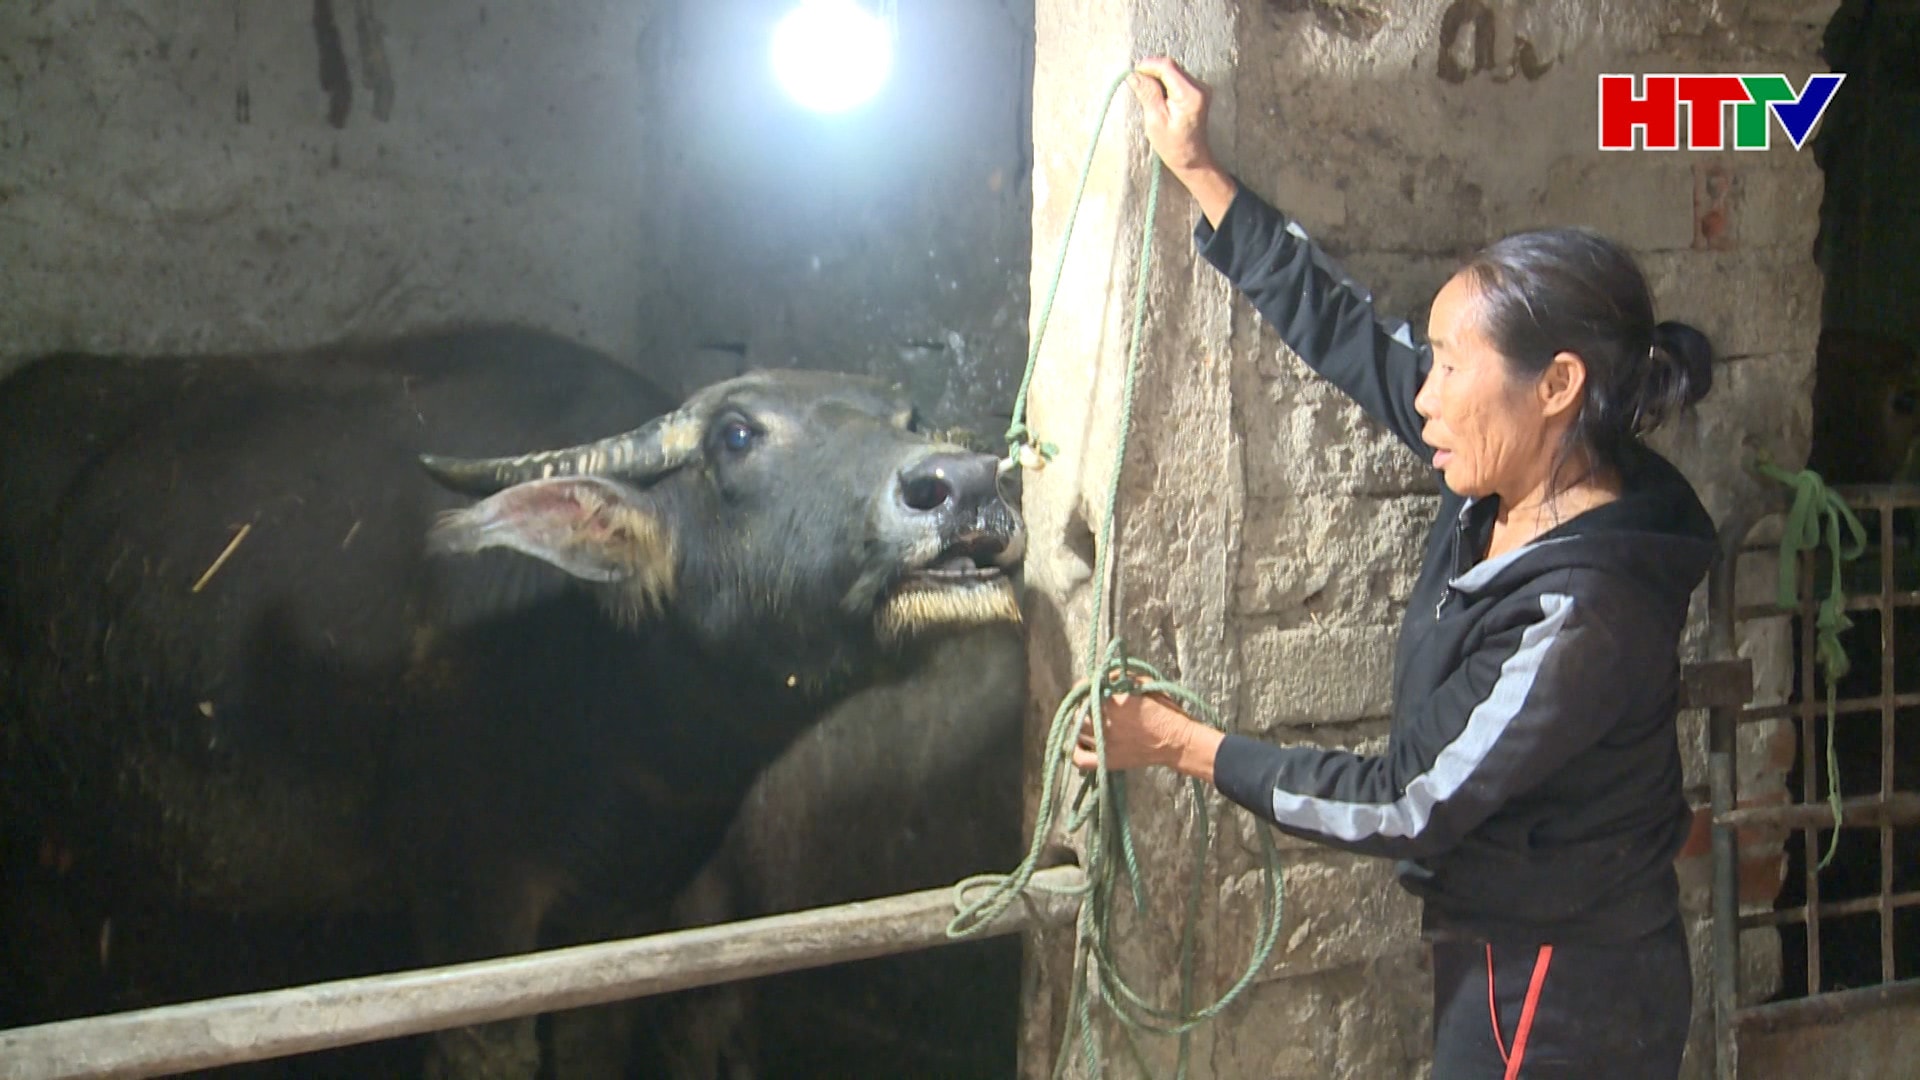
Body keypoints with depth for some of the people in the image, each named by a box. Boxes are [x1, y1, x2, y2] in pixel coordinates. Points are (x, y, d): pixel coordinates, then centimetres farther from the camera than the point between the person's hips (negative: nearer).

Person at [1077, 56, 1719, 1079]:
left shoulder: (1585, 619, -29)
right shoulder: (1505, 491, -5)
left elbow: (1407, 805, -21)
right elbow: (1347, 333, 3)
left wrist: (1188, 748, -12)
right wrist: (1199, 172, 5)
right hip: (1498, 958, 8)